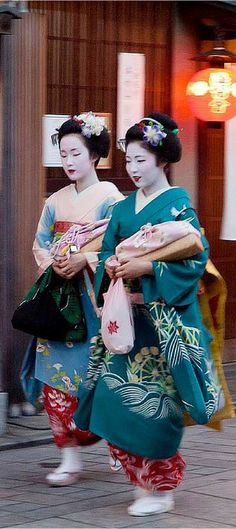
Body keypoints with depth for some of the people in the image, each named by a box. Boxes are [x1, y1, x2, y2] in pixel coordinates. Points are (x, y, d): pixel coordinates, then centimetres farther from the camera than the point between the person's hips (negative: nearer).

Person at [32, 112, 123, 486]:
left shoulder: (111, 199, -3)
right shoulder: (56, 201, 13)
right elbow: (40, 245, 11)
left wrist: (84, 261, -21)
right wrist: (53, 264, -9)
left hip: (94, 299, -4)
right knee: (56, 373, -3)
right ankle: (70, 456, 2)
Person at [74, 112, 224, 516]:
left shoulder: (178, 203, -6)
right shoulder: (124, 207, 13)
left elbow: (196, 257, -13)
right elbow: (107, 250, 16)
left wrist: (148, 268, -20)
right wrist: (109, 265, -6)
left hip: (163, 319, -6)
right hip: (125, 315, 6)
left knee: (154, 401, -5)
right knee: (114, 395, 1)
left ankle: (162, 487, 8)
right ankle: (144, 480, 14)